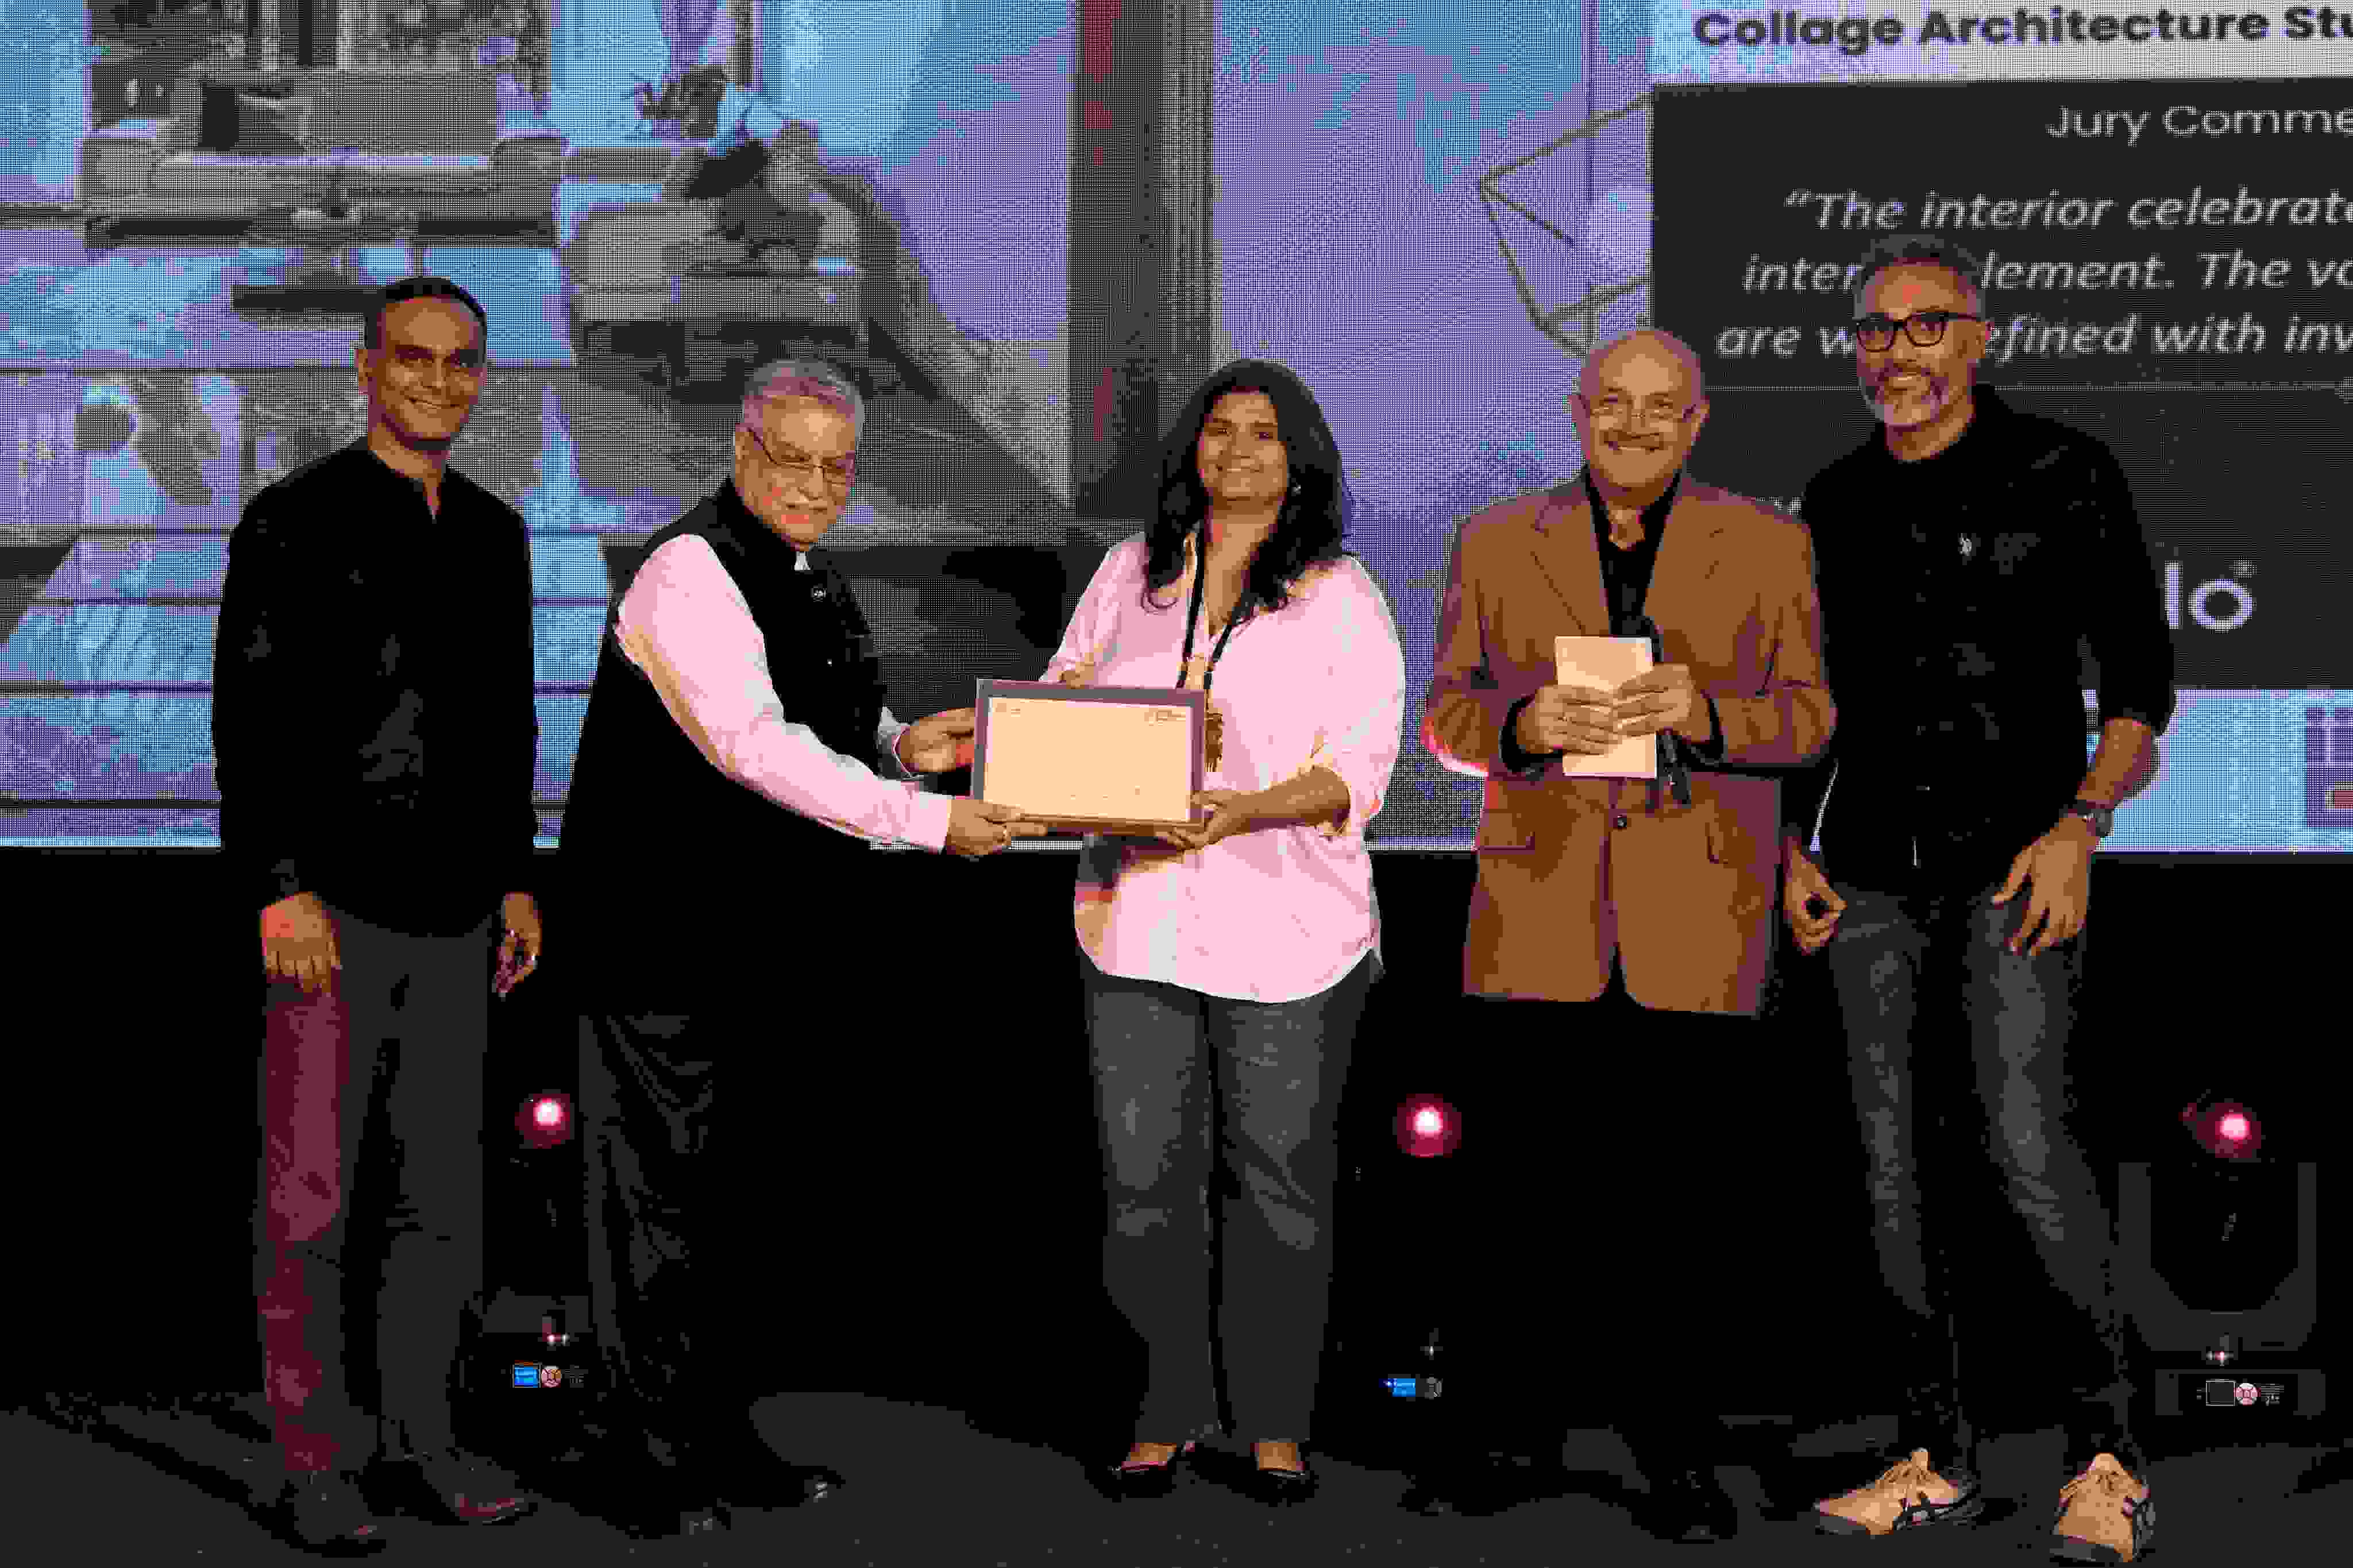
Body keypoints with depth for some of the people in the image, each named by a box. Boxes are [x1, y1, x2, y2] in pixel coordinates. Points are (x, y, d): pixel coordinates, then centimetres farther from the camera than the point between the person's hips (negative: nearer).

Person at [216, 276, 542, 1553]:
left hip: (455, 913, 6)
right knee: (312, 1194, 1)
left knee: (443, 1191, 11)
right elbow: (249, 714, -9)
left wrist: (516, 876, 15)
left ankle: (422, 1431, 23)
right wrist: (281, 889, -15)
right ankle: (314, 1458, 11)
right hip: (333, 908, -6)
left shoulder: (494, 533, 13)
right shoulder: (295, 521, -5)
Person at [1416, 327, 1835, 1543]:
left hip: (1700, 924, -1)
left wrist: (1706, 714, -14)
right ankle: (1511, 1433, 15)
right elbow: (1448, 712, 9)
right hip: (1538, 917, 1)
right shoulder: (1497, 544, 11)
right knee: (1520, 1180, 2)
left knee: (1683, 1199, 2)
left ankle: (1680, 1452, 14)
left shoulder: (1767, 548, 9)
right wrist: (1526, 723, -13)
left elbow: (1808, 712, 6)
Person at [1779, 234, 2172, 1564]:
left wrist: (2078, 827, -13)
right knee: (1891, 1154, 4)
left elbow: (2142, 682, 0)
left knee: (2028, 1141, -15)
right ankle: (1938, 1461, 14)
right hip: (1869, 869, 5)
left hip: (2014, 863, -5)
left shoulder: (2064, 476, 1)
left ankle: (2110, 1454, 1)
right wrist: (1793, 848, 10)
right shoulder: (1837, 501, 13)